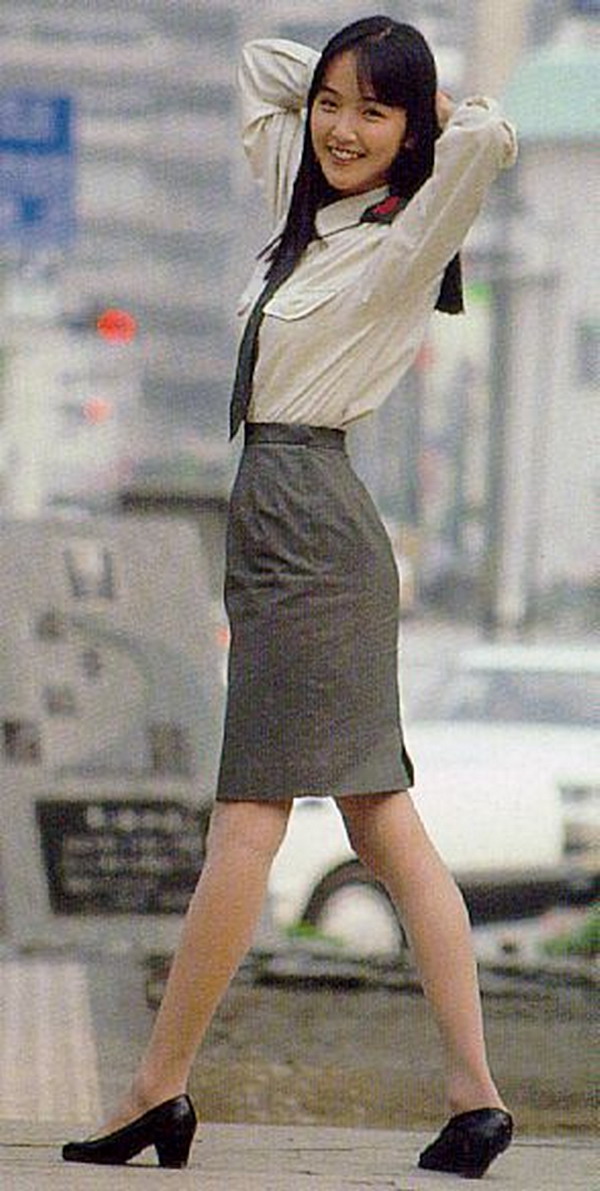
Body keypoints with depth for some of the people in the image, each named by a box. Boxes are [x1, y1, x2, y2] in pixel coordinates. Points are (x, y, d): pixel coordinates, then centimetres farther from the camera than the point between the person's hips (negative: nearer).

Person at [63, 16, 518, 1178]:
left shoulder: (408, 241, -8)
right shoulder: (305, 209, 15)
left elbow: (490, 137, -25)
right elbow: (259, 64, 28)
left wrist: (445, 111, -6)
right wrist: (346, 78, 16)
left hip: (305, 514, -9)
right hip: (278, 506, 9)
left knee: (248, 811, -7)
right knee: (383, 816, 4)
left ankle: (156, 1092, -5)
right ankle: (472, 1092, 1)